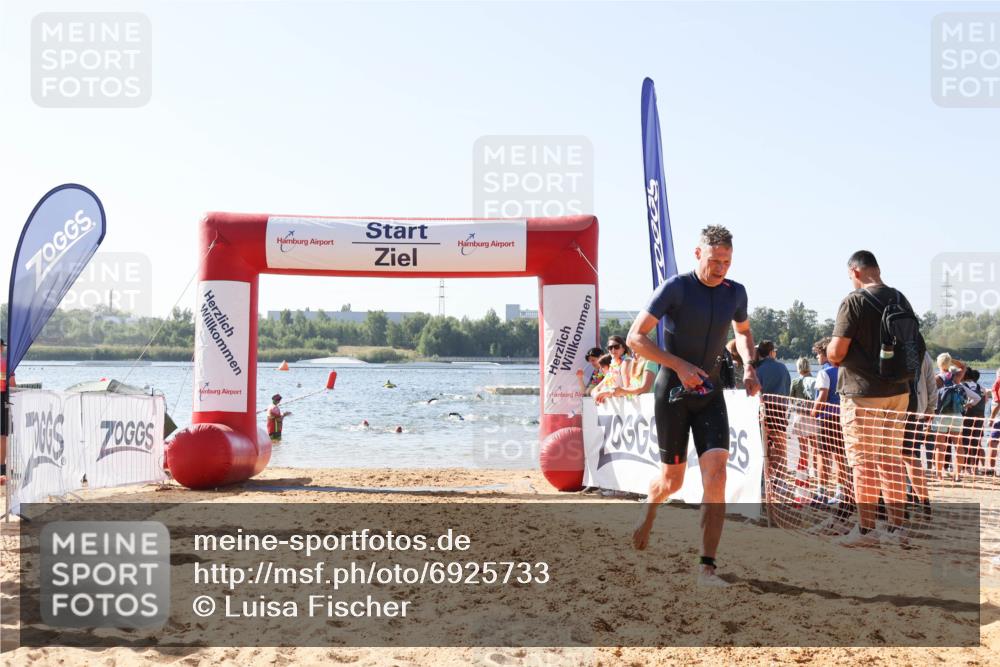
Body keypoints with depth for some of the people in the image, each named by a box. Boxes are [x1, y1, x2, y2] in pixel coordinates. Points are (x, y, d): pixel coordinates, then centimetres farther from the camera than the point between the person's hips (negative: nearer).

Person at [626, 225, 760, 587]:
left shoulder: (735, 293, 2)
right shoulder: (675, 288, -13)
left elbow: (743, 331, 24)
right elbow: (635, 337, -13)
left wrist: (749, 366, 4)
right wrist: (679, 365, -22)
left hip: (710, 394, 3)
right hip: (672, 393, -3)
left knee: (716, 474, -14)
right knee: (672, 481, 6)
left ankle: (707, 568, -12)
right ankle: (649, 511, 44)